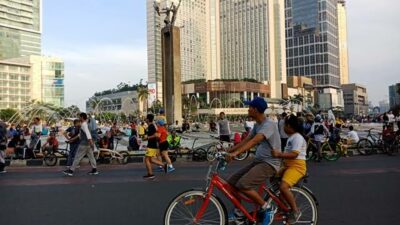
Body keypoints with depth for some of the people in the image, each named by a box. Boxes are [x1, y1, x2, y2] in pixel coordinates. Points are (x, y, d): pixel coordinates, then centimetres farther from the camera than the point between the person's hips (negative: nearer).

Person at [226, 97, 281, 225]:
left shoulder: (269, 125, -18)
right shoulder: (257, 125, 12)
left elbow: (254, 141, -32)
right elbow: (245, 140, 14)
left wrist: (236, 153, -42)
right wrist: (228, 150, 7)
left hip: (269, 163, -9)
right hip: (258, 161, 9)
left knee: (242, 185, -26)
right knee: (232, 182, 1)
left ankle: (264, 207, -4)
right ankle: (238, 214, 16)